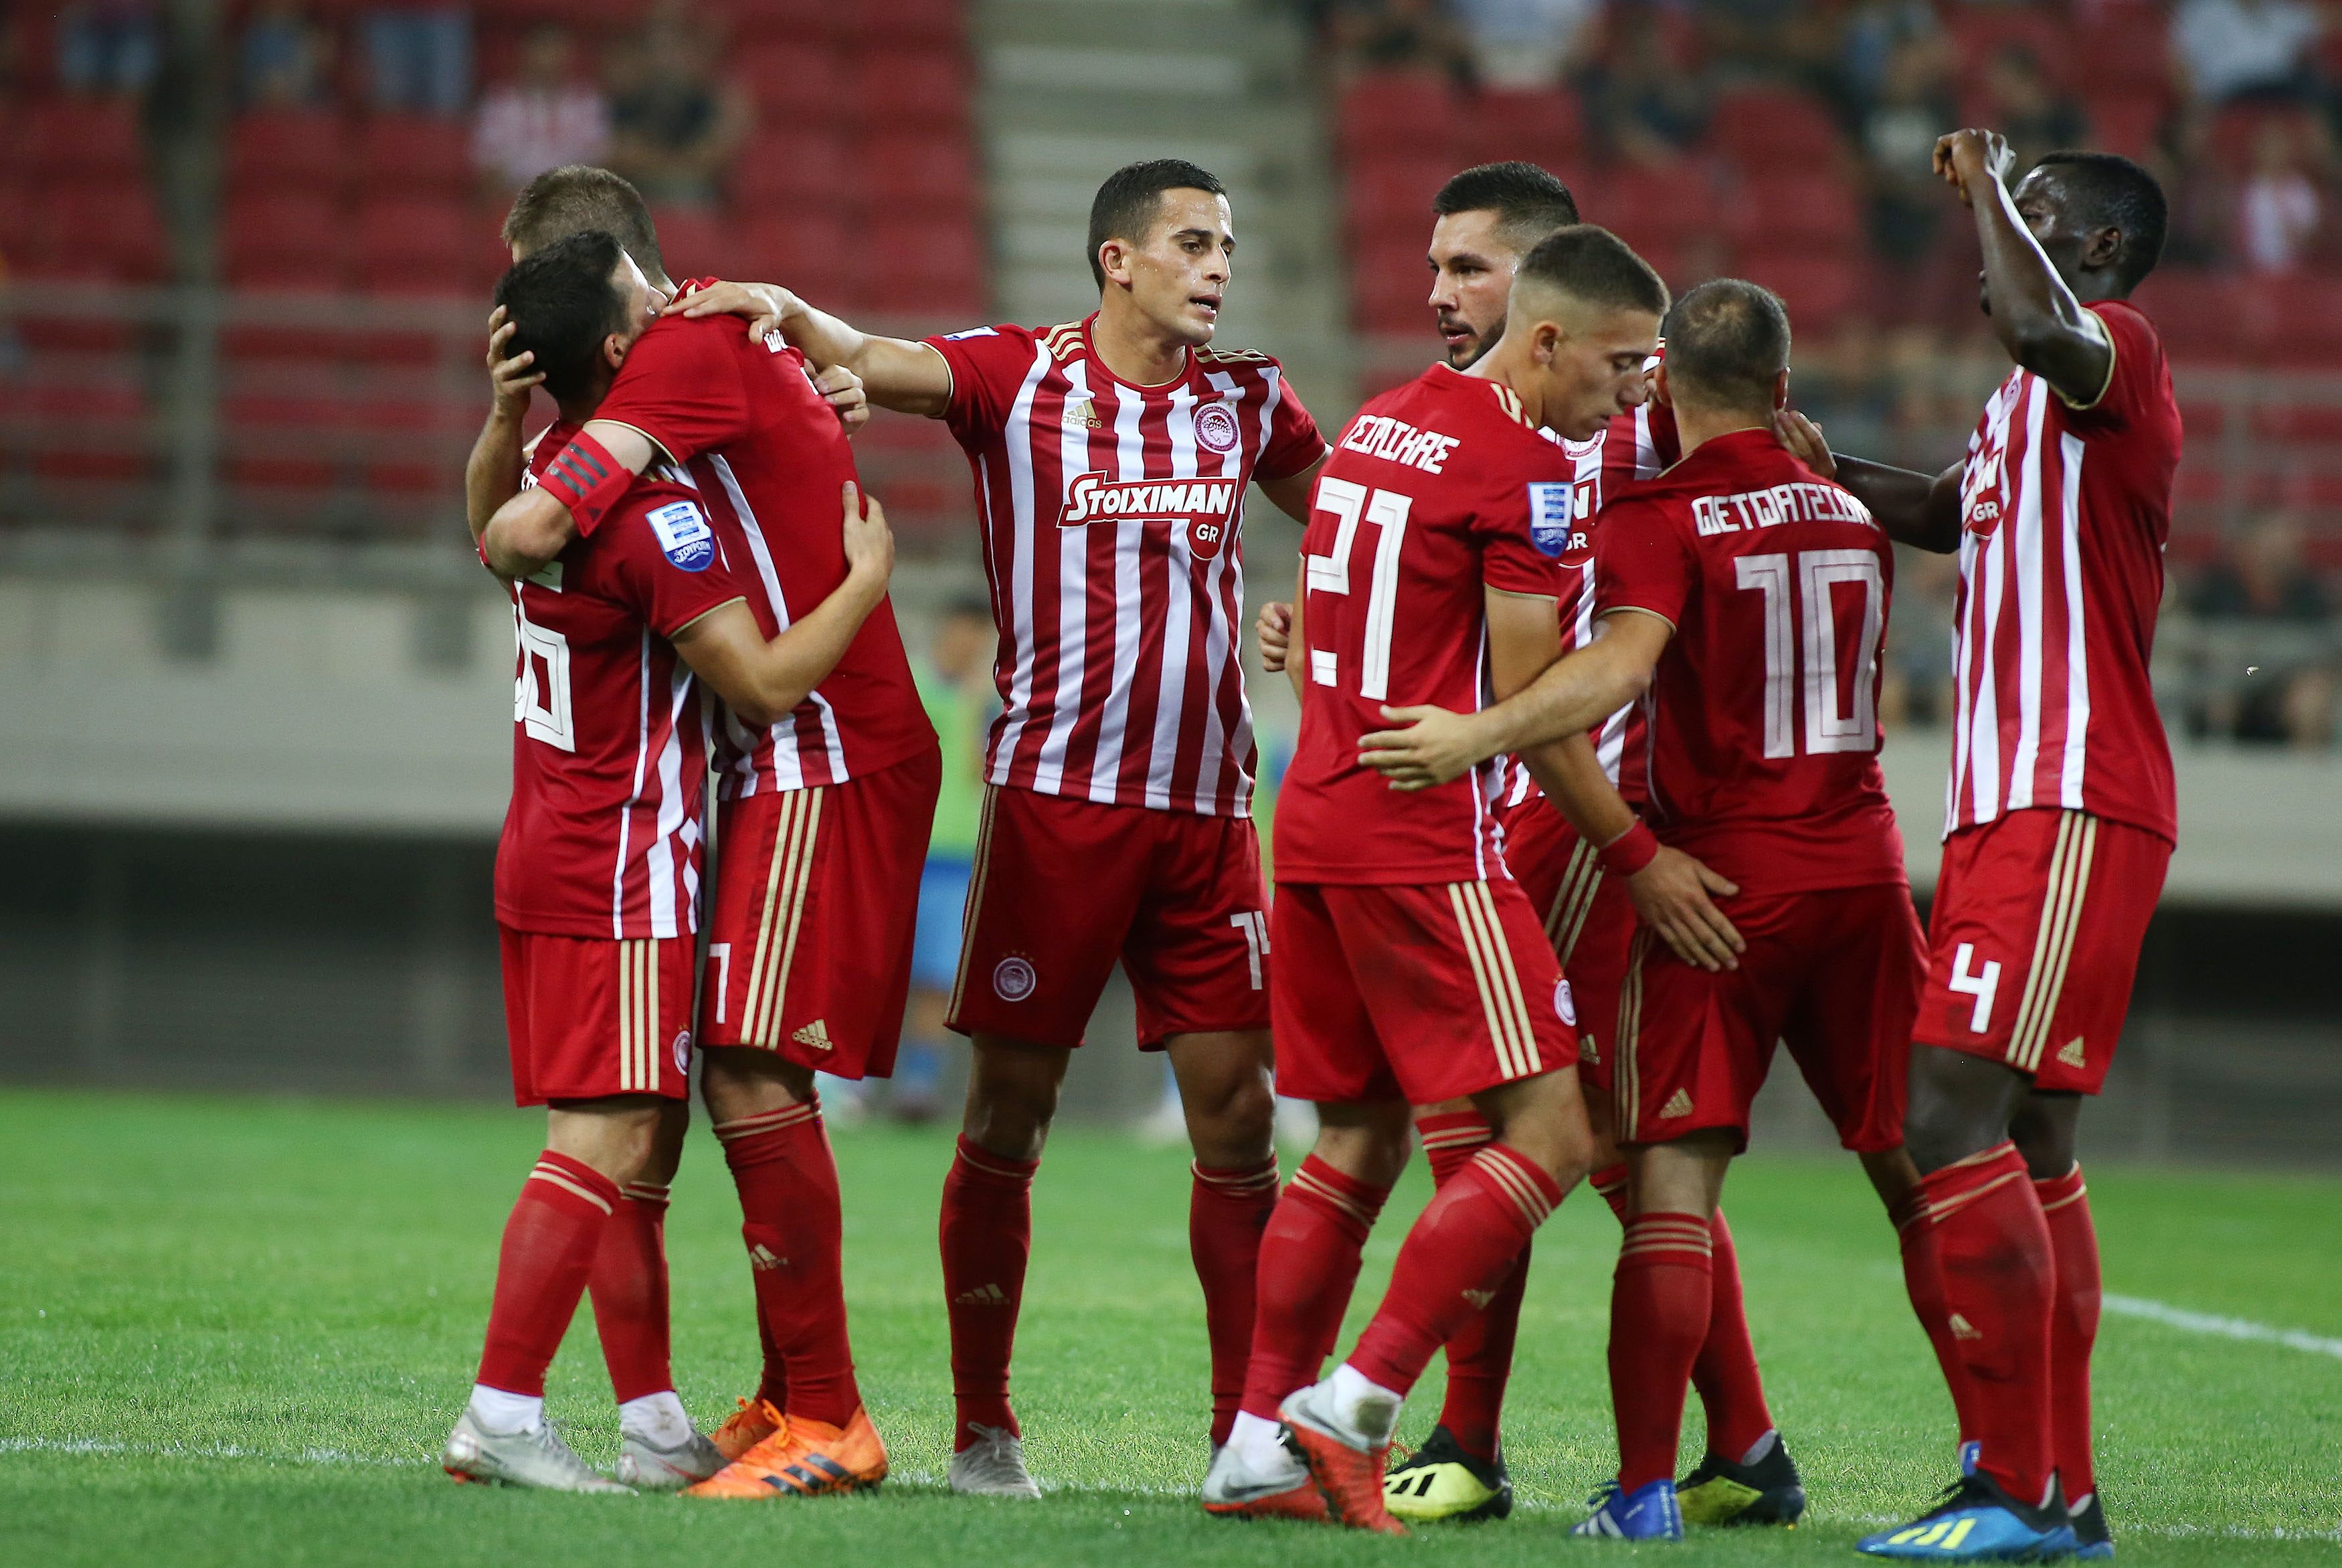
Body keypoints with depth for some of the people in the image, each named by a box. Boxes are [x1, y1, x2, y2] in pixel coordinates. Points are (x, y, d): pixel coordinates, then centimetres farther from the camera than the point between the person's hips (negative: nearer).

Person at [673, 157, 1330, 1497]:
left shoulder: (1245, 399, 11)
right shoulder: (1019, 376, -1)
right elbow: (881, 363, -17)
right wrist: (786, 310, -36)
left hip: (1207, 806, 3)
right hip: (1057, 795, -3)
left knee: (1237, 1112, 0)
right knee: (1010, 1110, 1)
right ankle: (983, 1428, 11)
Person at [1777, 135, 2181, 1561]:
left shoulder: (2120, 351, -8)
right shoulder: (2040, 399, 22)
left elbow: (2043, 329, -34)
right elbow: (1958, 509, 41)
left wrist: (1985, 183, -18)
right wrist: (1836, 474, 23)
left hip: (2070, 814, -10)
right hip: (2009, 806, 10)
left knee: (1950, 1113, -17)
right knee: (2029, 1146, 12)